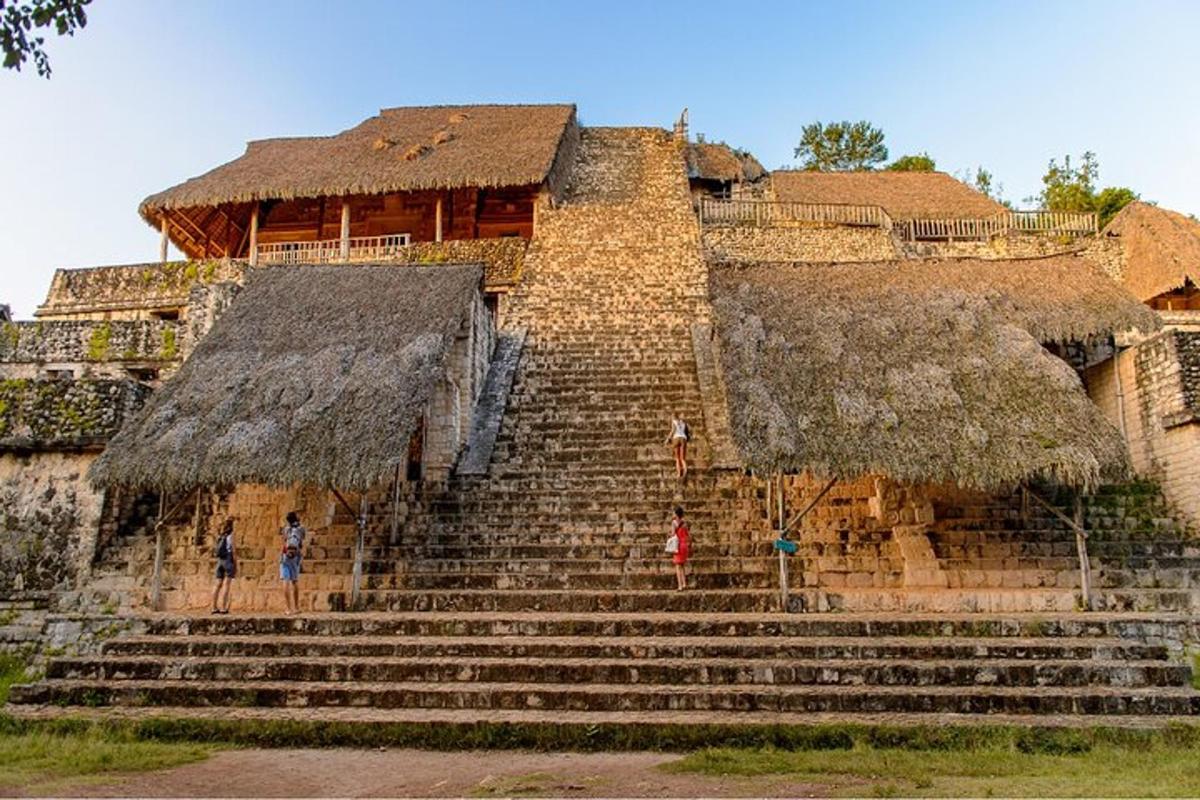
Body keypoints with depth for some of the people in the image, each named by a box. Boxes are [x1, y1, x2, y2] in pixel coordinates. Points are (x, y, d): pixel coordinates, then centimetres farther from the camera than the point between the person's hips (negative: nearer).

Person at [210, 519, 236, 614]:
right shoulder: (230, 536, -5)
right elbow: (233, 551, -9)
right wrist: (236, 566, -7)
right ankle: (224, 608, -10)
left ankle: (214, 607, 6)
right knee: (227, 584, -6)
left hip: (219, 560, 7)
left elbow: (217, 552, 17)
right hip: (228, 560, -7)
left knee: (218, 584, 7)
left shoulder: (219, 536, 15)